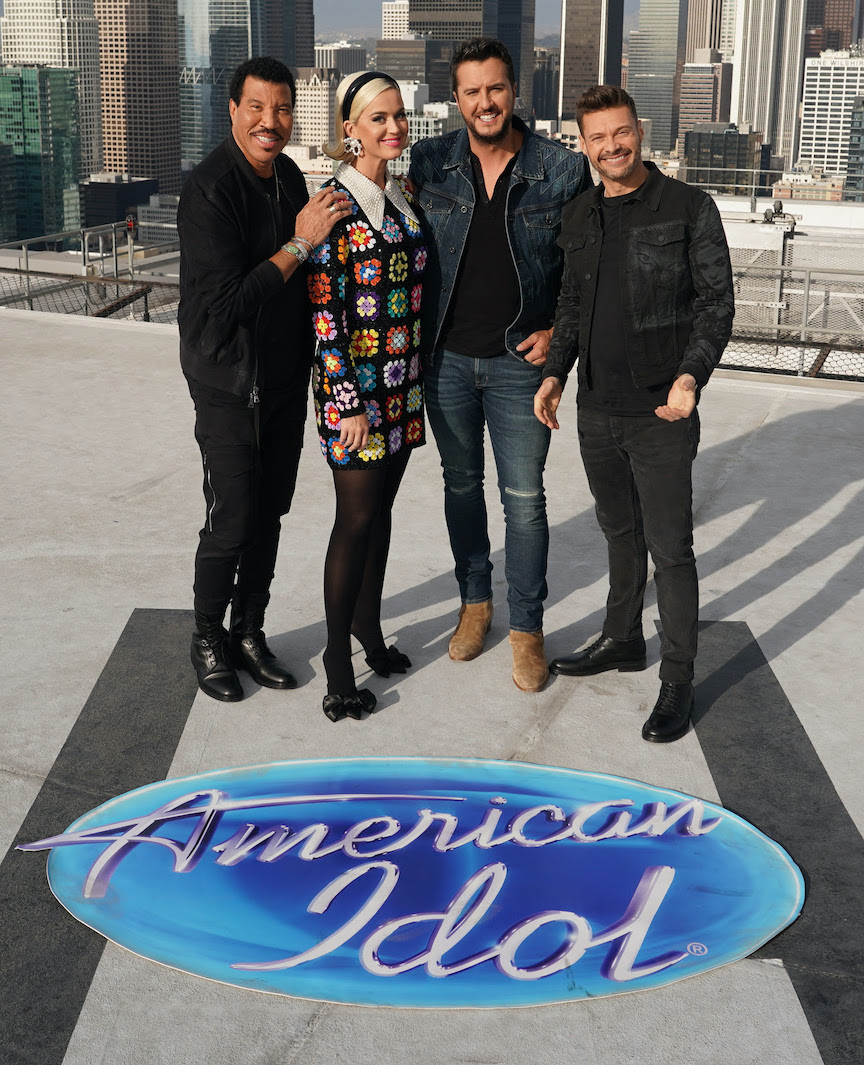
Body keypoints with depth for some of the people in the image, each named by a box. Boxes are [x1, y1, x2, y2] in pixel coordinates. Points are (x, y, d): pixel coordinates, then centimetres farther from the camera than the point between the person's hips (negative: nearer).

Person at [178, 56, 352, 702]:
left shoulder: (289, 177, 6)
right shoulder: (210, 189, -20)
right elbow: (227, 302, -26)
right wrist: (300, 244, -26)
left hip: (287, 377, 7)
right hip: (231, 383, -7)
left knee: (270, 511, 13)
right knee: (232, 521, -2)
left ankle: (250, 632, 28)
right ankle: (208, 641, 20)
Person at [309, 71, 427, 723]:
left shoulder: (402, 196, 9)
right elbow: (324, 313, -16)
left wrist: (421, 375, 16)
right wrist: (351, 403, -17)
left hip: (404, 381, 7)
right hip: (354, 382, -7)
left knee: (382, 508, 16)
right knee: (357, 518, -2)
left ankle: (368, 622, 32)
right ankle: (338, 657, 11)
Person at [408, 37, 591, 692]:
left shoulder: (563, 170, -6)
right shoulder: (428, 164, -2)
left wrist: (560, 330, -5)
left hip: (520, 361, -2)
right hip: (447, 357, 2)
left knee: (525, 497, 1)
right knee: (461, 483, 15)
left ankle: (527, 628, 15)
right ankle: (475, 601, 33)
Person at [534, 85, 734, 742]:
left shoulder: (688, 208, -7)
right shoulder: (580, 218, 10)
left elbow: (717, 301, -8)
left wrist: (692, 374, -21)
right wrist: (556, 371, 3)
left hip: (661, 414, -5)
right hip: (596, 411, 5)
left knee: (670, 548, -1)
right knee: (620, 533, 19)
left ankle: (678, 681, 11)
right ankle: (623, 640, 37)